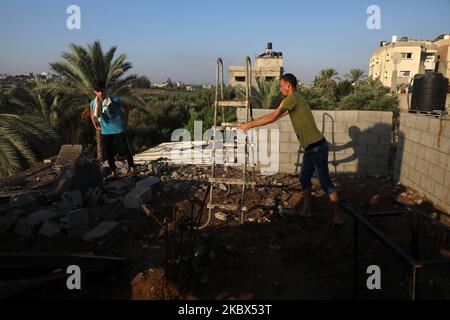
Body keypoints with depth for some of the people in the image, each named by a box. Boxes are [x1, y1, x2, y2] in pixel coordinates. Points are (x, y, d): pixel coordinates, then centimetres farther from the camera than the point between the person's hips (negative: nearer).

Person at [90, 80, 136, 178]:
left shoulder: (115, 100, -14)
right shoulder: (93, 103, -5)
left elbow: (126, 108, 1)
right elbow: (93, 116, 12)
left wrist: (125, 121, 2)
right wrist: (96, 126, 3)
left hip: (119, 129, -2)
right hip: (105, 131, 3)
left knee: (125, 148, 6)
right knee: (109, 152, 7)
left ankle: (132, 167, 25)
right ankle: (113, 172, 21)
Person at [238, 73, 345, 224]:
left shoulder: (292, 98, -14)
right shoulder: (295, 99, 17)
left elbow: (272, 117, -18)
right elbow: (277, 116, 17)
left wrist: (249, 125, -12)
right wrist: (252, 124, 14)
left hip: (317, 147, -10)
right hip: (311, 148, 10)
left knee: (325, 182, -3)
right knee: (304, 179, 15)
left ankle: (338, 215, 6)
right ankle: (306, 211, 25)